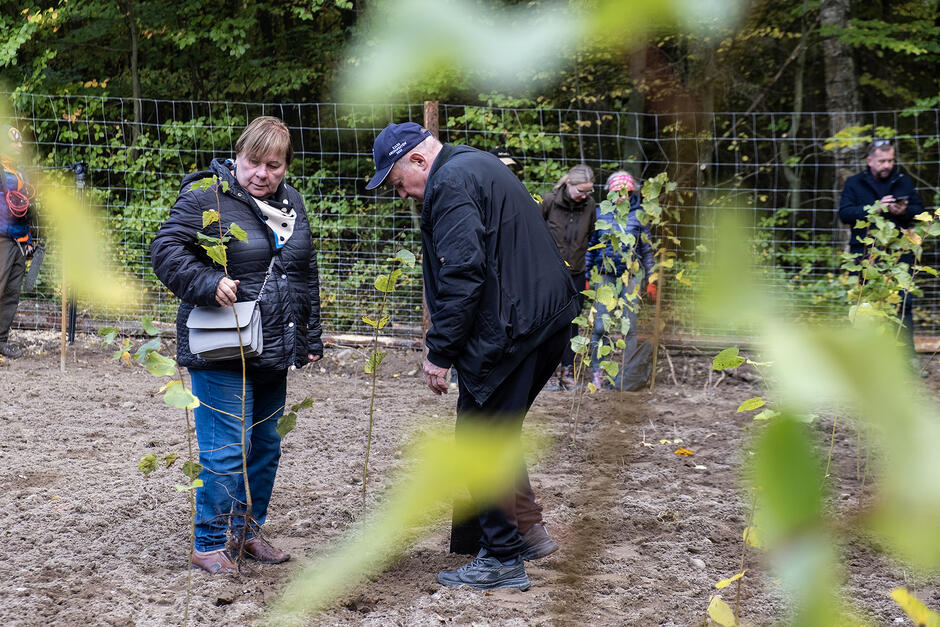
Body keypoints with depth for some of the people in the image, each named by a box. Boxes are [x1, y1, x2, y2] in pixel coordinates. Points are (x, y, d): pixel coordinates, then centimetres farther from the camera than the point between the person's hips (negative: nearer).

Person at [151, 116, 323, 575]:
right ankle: (209, 544, 7)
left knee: (266, 446, 14)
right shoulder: (205, 197, -9)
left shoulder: (290, 202, 13)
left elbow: (307, 275, 21)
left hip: (275, 353, 7)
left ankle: (249, 530, 29)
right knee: (225, 451, -7)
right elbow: (166, 250, -13)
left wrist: (311, 337, 20)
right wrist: (207, 282, -27)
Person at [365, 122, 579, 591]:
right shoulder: (478, 166, 19)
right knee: (499, 433, 21)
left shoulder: (451, 183, -13)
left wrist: (439, 352, -17)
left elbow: (462, 275, -22)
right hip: (546, 320, 10)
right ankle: (528, 530, 29)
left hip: (510, 332, -10)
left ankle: (503, 561, 4)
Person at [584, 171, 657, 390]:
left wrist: (651, 281, 7)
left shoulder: (638, 216, 4)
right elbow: (590, 247, 11)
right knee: (600, 326, -6)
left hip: (631, 276, 0)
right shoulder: (600, 214, 4)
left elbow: (647, 251, 10)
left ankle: (629, 375, 6)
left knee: (630, 327, -3)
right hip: (606, 276, 0)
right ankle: (597, 371, 8)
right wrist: (586, 277, 7)